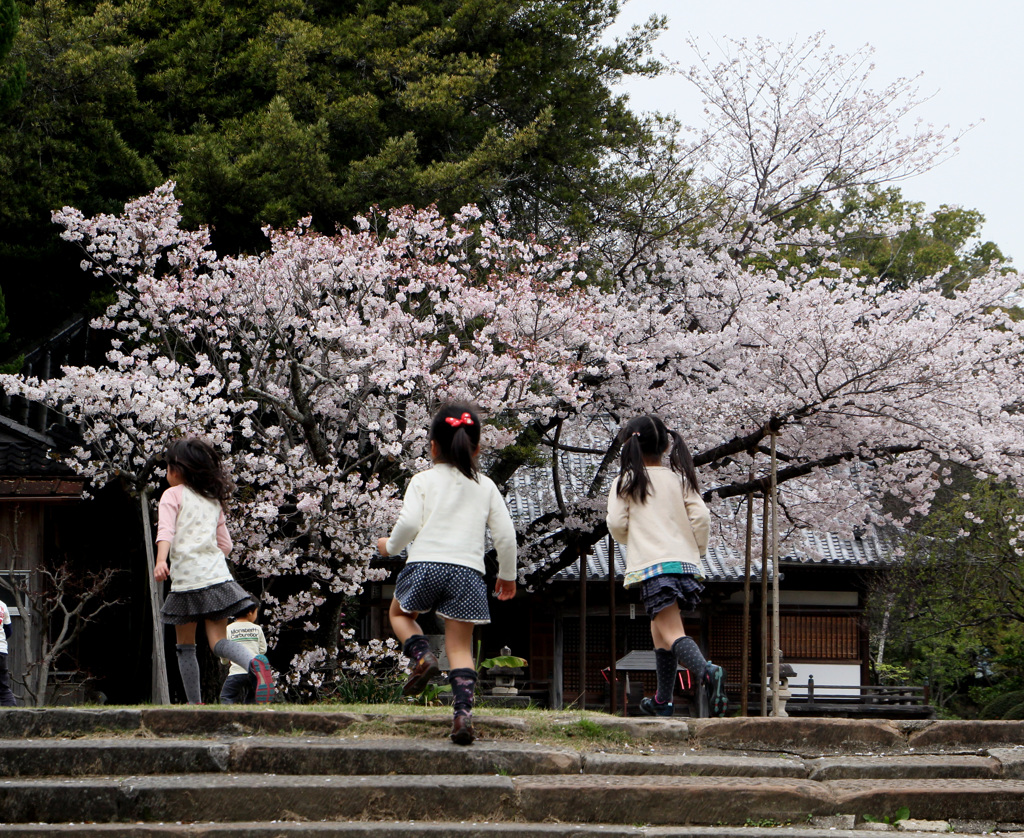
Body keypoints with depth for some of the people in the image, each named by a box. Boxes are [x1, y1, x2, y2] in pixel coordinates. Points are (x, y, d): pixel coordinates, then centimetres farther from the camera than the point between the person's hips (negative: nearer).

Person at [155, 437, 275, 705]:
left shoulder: (173, 495, 4)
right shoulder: (214, 500, 21)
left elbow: (166, 531, -13)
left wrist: (161, 561, -27)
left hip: (186, 579, -4)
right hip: (217, 574, 5)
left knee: (185, 645, 7)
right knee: (219, 641, -3)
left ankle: (195, 705, 7)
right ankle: (254, 663, -32)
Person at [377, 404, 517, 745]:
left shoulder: (424, 480, 4)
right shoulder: (485, 486, 13)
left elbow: (409, 522, -7)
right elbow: (505, 534, 10)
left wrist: (390, 546, 14)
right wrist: (507, 575, 23)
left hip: (425, 564, -2)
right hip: (467, 570, 2)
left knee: (400, 612, 25)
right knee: (460, 645, 4)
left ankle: (421, 655, -3)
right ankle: (463, 711, -13)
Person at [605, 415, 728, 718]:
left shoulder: (627, 482, 3)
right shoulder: (680, 479, 12)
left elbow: (616, 524, -3)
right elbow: (701, 517, 2)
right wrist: (696, 550, 17)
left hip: (652, 565, -5)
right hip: (685, 563, 5)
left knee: (672, 632, -15)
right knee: (660, 629, 22)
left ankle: (707, 671, -44)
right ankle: (663, 702, 26)